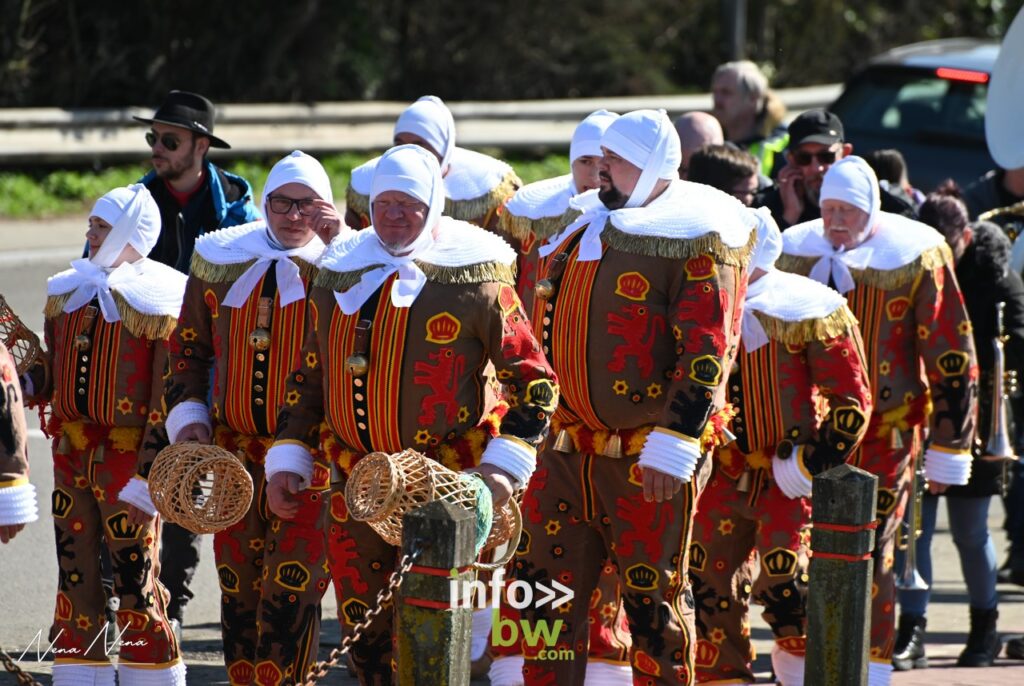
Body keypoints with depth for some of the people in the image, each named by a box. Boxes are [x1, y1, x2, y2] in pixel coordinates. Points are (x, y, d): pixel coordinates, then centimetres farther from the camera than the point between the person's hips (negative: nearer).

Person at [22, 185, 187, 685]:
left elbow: (169, 404, -12)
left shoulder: (160, 303, -10)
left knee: (136, 580, -3)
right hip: (70, 454, 6)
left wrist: (147, 481, -16)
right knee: (75, 576, 8)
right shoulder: (66, 291, 11)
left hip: (127, 457, -6)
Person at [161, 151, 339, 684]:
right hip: (234, 450, 4)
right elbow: (188, 348, 15)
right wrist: (187, 415, 2)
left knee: (292, 583, -8)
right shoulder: (219, 262, 6)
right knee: (237, 579, 10)